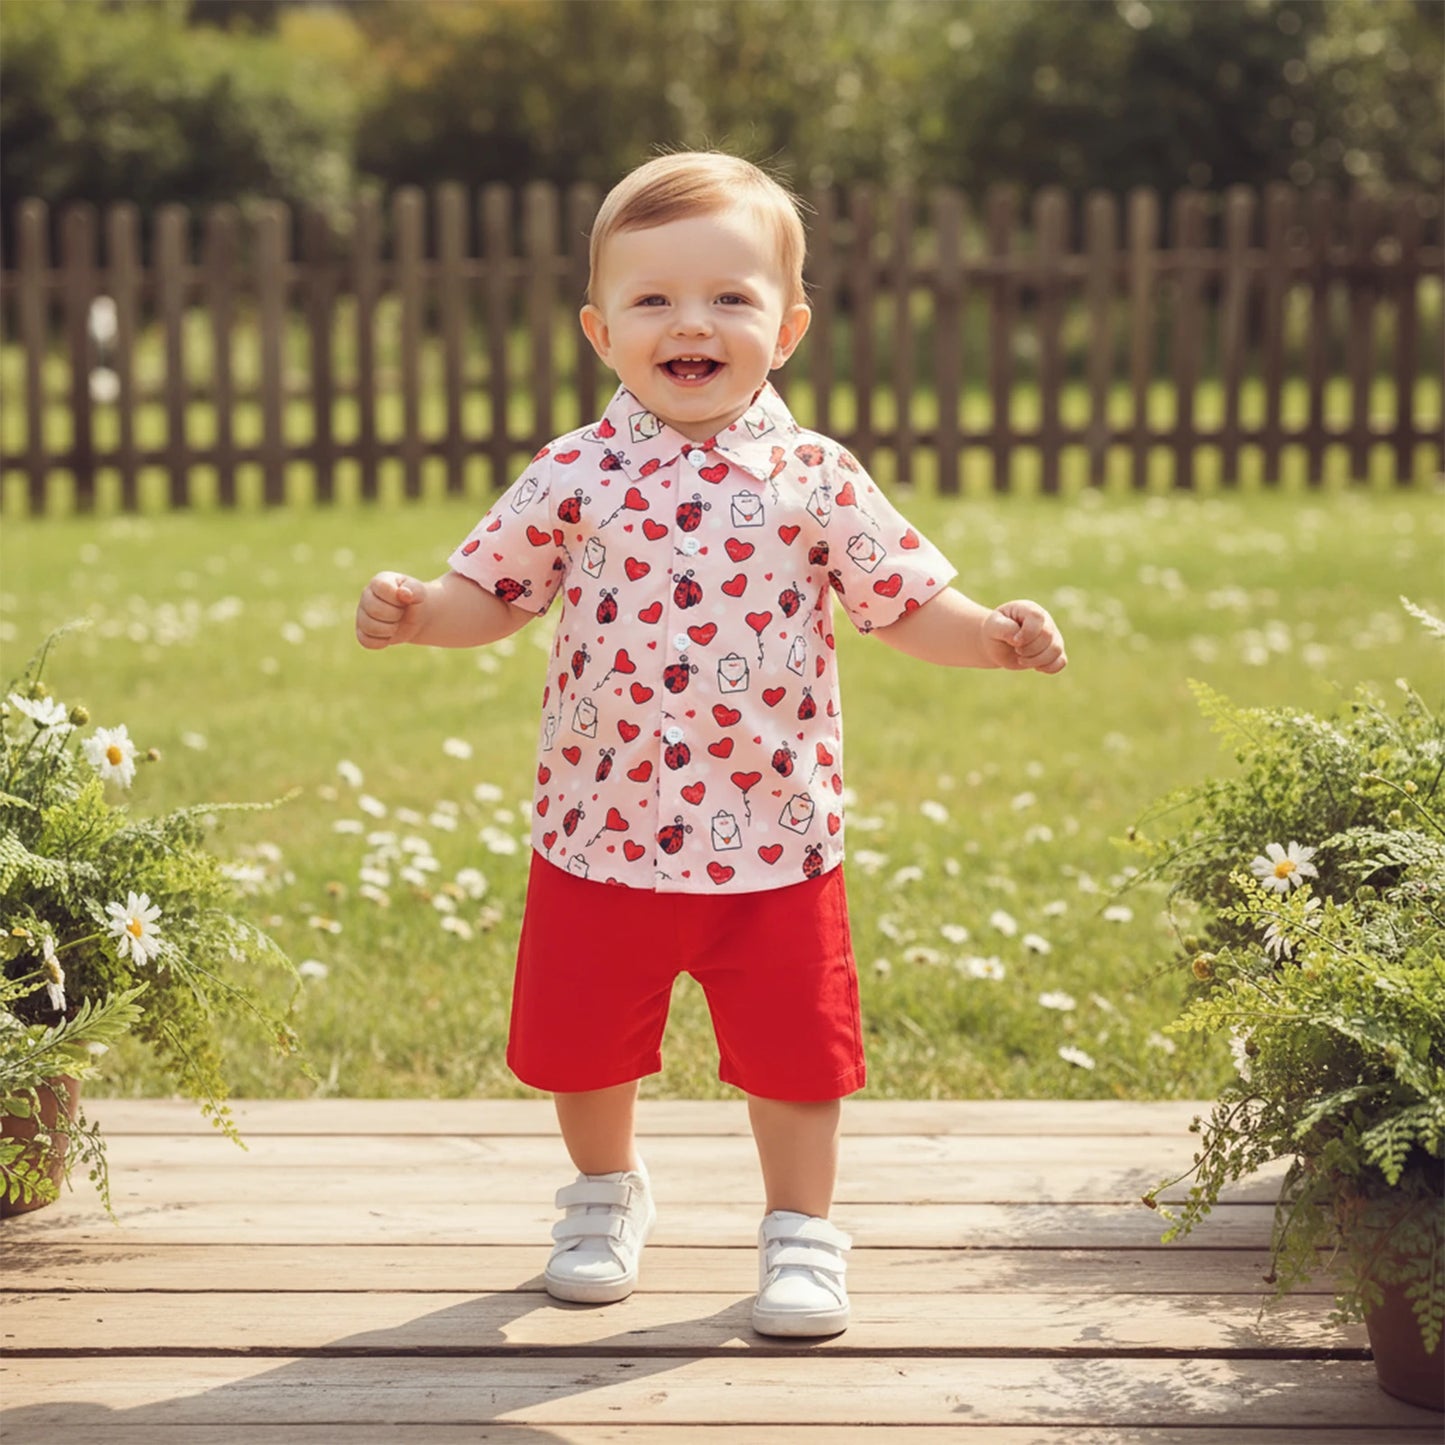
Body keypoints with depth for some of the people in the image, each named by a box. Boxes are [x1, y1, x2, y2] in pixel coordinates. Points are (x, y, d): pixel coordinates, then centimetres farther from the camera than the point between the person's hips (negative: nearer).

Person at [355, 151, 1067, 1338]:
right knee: (581, 1041, 16)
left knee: (792, 1052, 9)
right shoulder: (574, 475, -4)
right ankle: (607, 1194, 42)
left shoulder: (815, 481, -4)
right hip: (603, 829, 1)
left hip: (774, 837, -1)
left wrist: (993, 636, -19)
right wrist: (417, 613, -15)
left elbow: (911, 605, -2)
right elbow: (494, 592, 4)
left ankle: (803, 1229, 30)